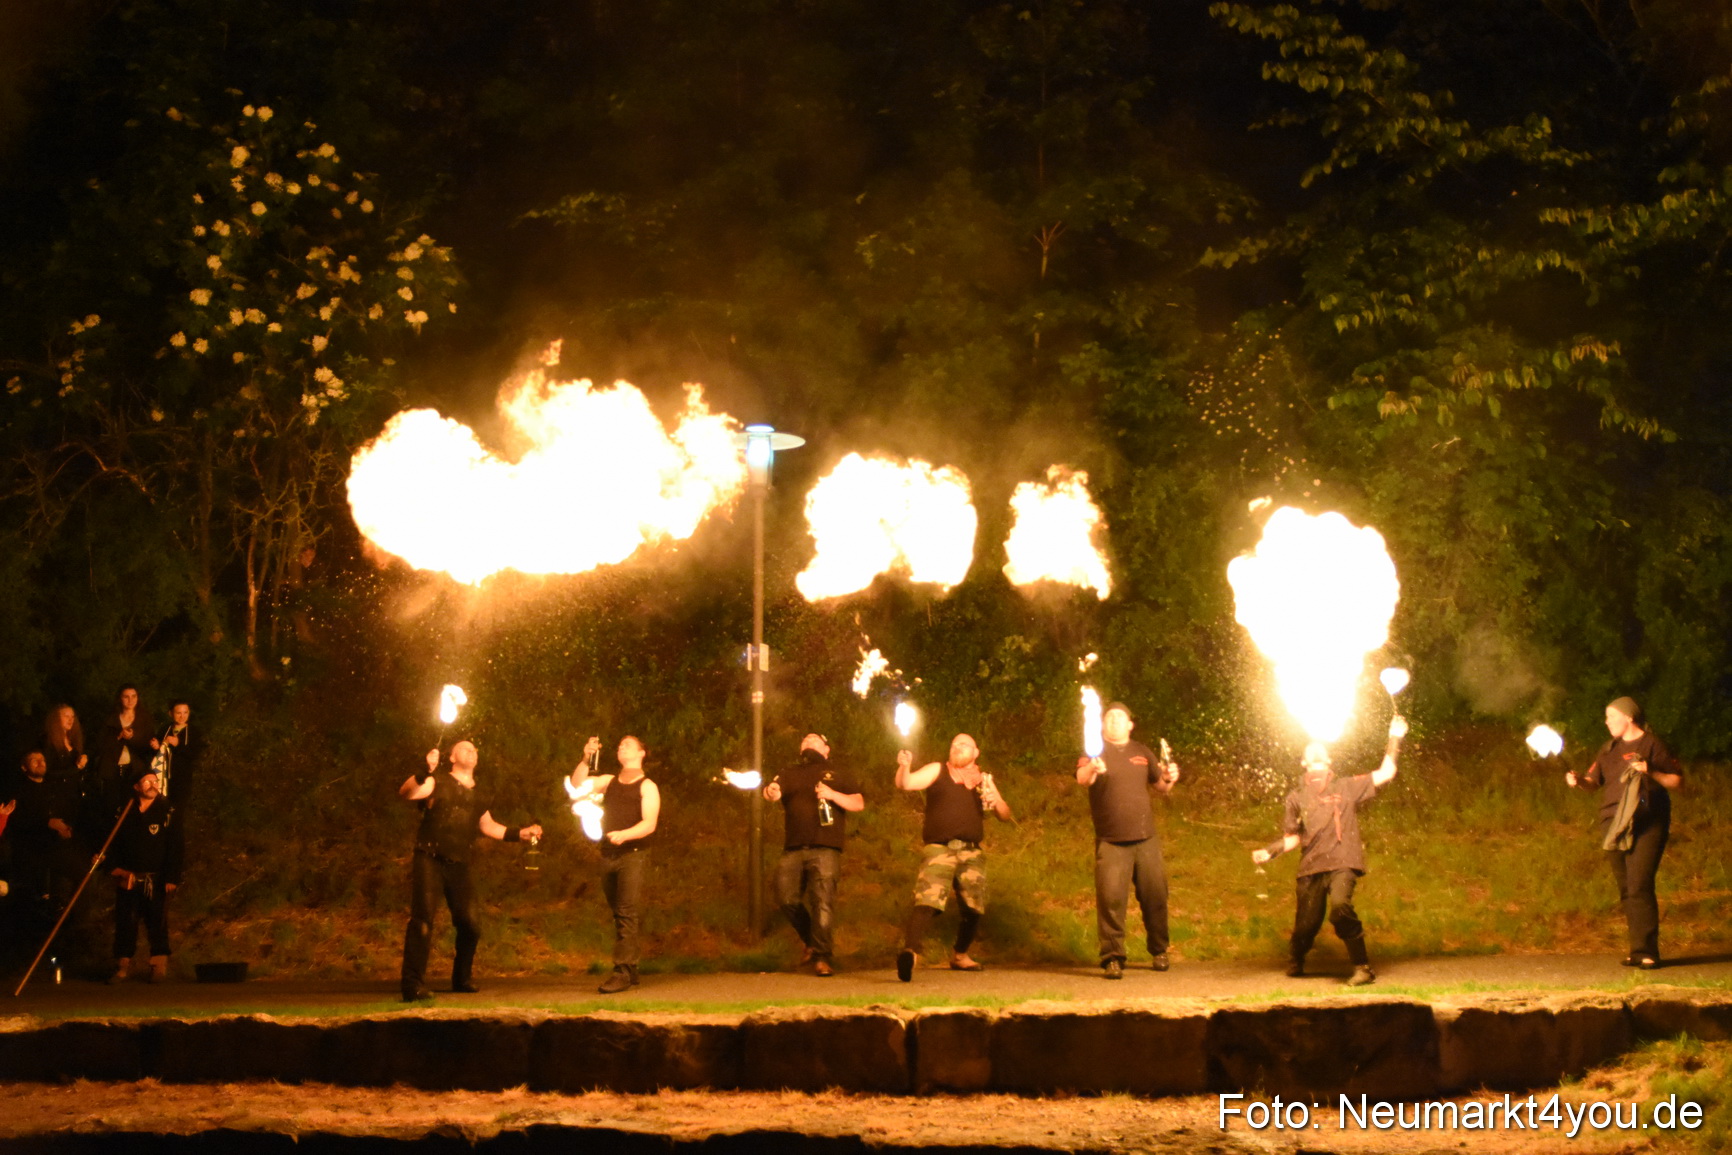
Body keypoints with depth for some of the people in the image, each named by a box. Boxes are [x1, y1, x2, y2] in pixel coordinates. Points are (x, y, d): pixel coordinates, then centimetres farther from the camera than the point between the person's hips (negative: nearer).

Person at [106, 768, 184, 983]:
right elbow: (115, 843, 13)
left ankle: (159, 966, 7)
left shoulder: (168, 811, 1)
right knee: (125, 923, 2)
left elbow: (176, 847, -3)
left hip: (155, 880, -2)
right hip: (128, 879, 2)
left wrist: (172, 878, -10)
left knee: (157, 924, -1)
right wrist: (114, 867, -1)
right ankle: (122, 967, 9)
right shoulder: (125, 812, 9)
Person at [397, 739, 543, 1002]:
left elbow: (488, 827, 31)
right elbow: (406, 792, -19)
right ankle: (413, 985, -15)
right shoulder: (437, 782, -2)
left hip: (459, 867, 6)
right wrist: (425, 772, -35)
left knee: (470, 924, 6)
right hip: (429, 862, -6)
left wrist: (519, 834, 22)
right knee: (422, 920, -14)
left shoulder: (479, 796, 16)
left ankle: (462, 978, 27)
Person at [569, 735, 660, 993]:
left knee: (626, 912, -15)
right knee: (619, 914, 9)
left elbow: (649, 824, -11)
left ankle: (623, 972, -20)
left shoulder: (647, 787, 0)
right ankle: (631, 969, 16)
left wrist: (624, 835, -28)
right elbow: (577, 784, 8)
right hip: (608, 855, 6)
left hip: (633, 855, -6)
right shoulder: (609, 781, 17)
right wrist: (586, 759, -6)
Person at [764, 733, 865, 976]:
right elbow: (773, 791, 2)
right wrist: (770, 792, -23)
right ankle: (811, 941, 17)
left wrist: (832, 795, -9)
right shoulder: (789, 775, 21)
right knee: (786, 898, -5)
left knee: (822, 902, -12)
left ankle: (822, 958, -11)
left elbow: (859, 803, 8)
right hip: (793, 850, 3)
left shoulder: (835, 776, 16)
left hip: (825, 849, -3)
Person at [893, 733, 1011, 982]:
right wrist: (904, 767, -25)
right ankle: (910, 952, -38)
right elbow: (905, 784, -3)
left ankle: (960, 955, 33)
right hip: (939, 849, -5)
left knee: (973, 908, 11)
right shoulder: (937, 771, 11)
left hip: (971, 853, 5)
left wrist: (996, 801, -3)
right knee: (928, 901, -23)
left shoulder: (984, 780, 20)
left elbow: (1006, 816, 19)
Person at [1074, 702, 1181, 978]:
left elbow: (1161, 787, 22)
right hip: (1111, 842, -4)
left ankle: (1159, 951, 23)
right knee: (1110, 898, -11)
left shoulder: (1142, 753, 15)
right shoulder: (1096, 752, 1)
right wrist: (1091, 770, -42)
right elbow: (1081, 778, -18)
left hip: (1146, 840, 4)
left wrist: (1169, 779, -2)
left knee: (1155, 896, 7)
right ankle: (1112, 958, -6)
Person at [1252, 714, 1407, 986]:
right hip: (1311, 866, 3)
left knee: (1340, 905, -31)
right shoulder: (1297, 798, 18)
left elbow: (1385, 774, 10)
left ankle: (1363, 967, -21)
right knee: (1306, 923, 0)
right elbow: (1292, 837, 20)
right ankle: (1295, 961, 35)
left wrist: (1394, 739, 6)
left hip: (1342, 863, -2)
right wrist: (1270, 851, 5)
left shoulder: (1346, 788, 14)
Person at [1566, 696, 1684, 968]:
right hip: (1613, 825, 7)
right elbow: (1594, 780, 19)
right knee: (1626, 890, 6)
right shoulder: (1610, 749, 18)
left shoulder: (1651, 745, -2)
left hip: (1646, 825, -7)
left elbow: (1677, 780, -3)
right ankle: (1639, 949, 12)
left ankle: (1646, 951, -14)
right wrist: (1579, 780, -2)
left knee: (1639, 886, -15)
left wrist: (1651, 772, -18)